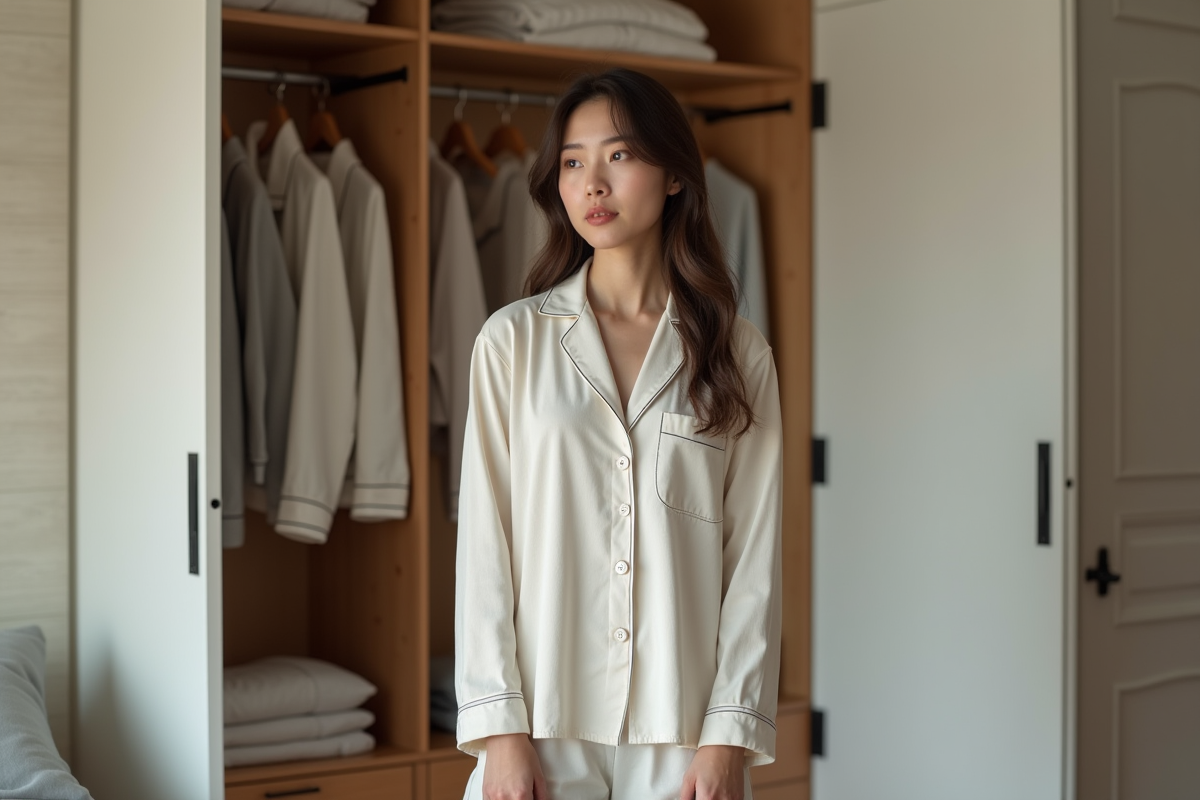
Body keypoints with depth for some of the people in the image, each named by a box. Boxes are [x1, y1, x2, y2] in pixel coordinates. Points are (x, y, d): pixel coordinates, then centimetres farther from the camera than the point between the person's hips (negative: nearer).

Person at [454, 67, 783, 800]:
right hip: (541, 721, 0)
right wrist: (499, 727, -7)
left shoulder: (739, 354, 3)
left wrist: (730, 735, -5)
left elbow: (754, 554, 1)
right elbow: (484, 542, -1)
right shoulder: (513, 341, 1)